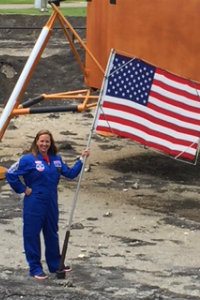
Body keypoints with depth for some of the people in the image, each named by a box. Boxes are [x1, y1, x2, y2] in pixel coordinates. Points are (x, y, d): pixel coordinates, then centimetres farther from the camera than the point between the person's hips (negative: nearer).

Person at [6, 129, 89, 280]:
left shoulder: (56, 159, 8)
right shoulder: (29, 159, -10)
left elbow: (70, 173, 12)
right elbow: (10, 174, -11)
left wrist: (82, 159, 5)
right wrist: (23, 189, -9)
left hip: (52, 203, 6)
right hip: (34, 204, -6)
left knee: (52, 234, 16)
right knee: (32, 235, 0)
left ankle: (55, 265, 29)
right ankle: (35, 268, 8)